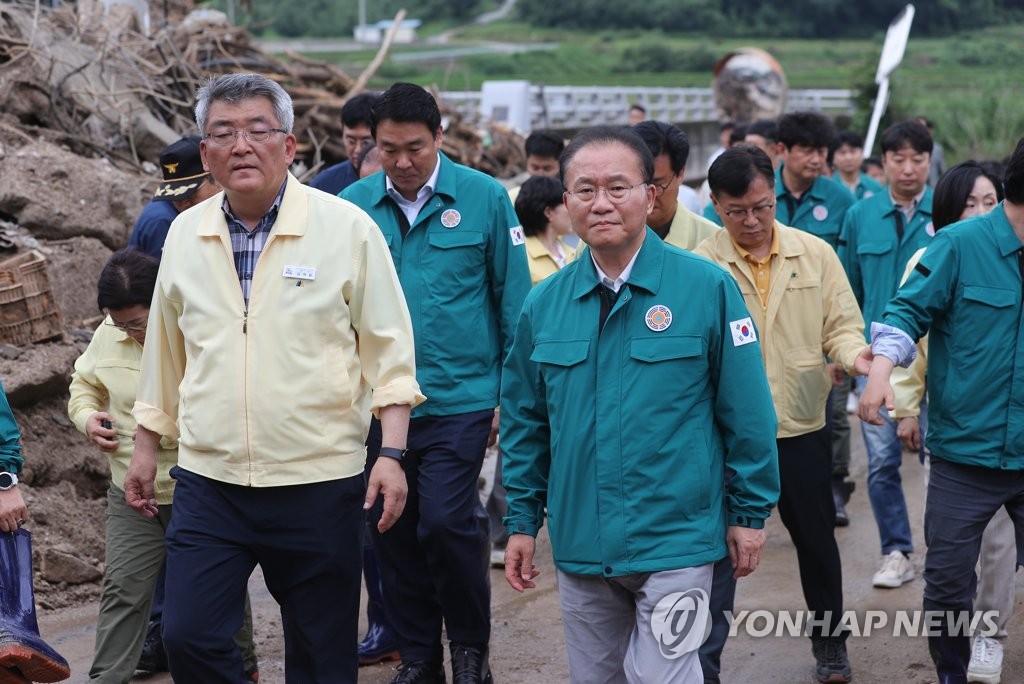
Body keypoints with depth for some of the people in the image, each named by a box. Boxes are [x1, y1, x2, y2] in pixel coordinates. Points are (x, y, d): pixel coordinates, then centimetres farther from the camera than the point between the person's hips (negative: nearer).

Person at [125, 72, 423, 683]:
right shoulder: (185, 234, 7)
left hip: (319, 483, -3)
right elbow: (165, 353, 18)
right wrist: (146, 448, 20)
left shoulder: (347, 228, -5)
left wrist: (393, 455, -9)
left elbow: (389, 352, -3)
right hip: (209, 481, 3)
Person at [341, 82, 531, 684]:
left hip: (460, 399, -3)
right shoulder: (353, 205, 2)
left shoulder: (484, 198, -3)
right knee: (394, 531, 9)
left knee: (446, 523, -10)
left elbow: (513, 302, 0)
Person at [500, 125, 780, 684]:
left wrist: (749, 512, -3)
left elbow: (747, 411, -5)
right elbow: (525, 420, 11)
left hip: (676, 542, -4)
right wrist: (522, 520, 10)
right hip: (580, 547, 4)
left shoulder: (707, 288, -8)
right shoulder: (543, 303, 3)